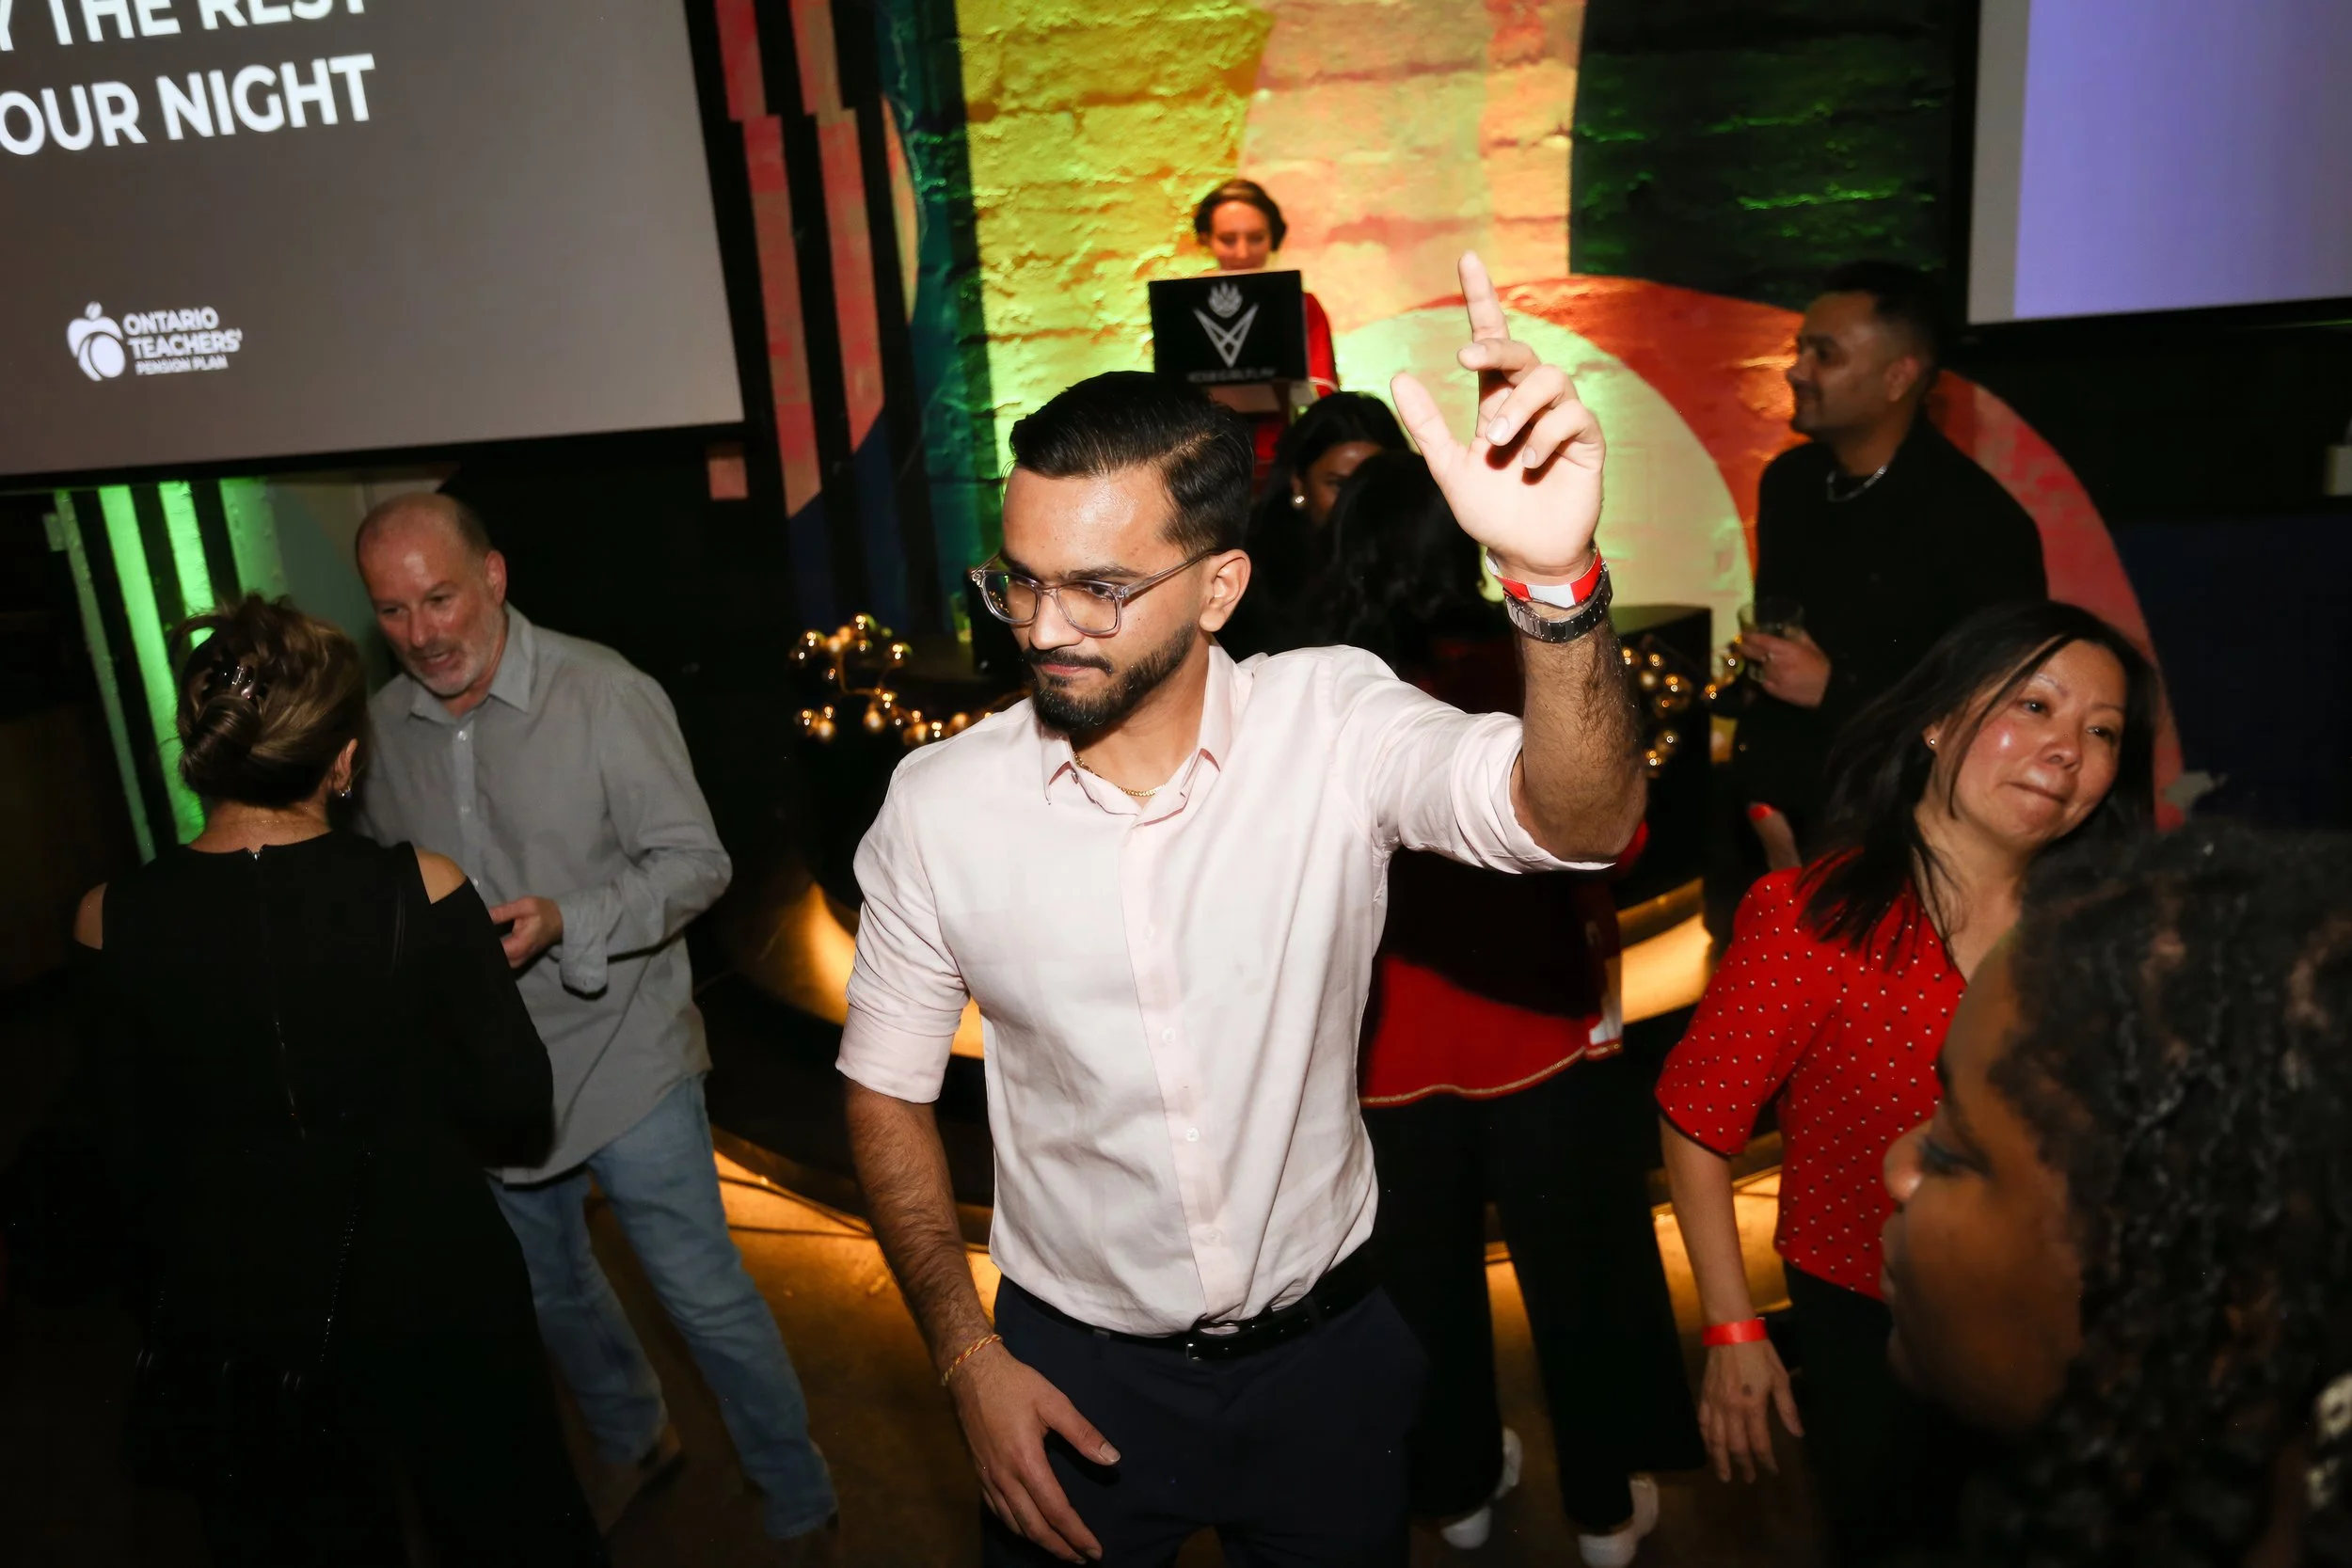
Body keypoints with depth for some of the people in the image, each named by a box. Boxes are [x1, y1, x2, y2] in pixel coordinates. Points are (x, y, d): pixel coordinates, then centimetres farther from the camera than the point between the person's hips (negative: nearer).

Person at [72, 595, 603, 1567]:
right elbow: (517, 1107, -14)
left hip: (226, 1314, 3)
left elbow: (138, 1149, -2)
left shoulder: (112, 923, -15)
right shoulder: (419, 891, -21)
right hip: (426, 1291, -2)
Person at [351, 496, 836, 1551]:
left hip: (621, 1059, -5)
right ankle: (632, 1442, 51)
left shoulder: (604, 693, -15)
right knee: (551, 1294, 23)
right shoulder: (383, 726, 0)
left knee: (705, 1296, 2)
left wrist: (568, 923, -29)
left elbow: (694, 861, -15)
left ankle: (799, 1506, 24)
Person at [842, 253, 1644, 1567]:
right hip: (1077, 1371, 0)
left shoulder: (1332, 723, -17)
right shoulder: (939, 806, -13)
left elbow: (1578, 818, -33)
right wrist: (968, 1359, -6)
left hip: (1329, 1353, 0)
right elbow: (889, 1088, -2)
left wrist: (1556, 577, -51)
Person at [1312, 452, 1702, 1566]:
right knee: (1576, 1276, 19)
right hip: (1540, 1034, -1)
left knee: (1427, 1287, 21)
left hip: (1392, 1049, 1)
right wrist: (1604, 978, 10)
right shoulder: (1525, 674, -12)